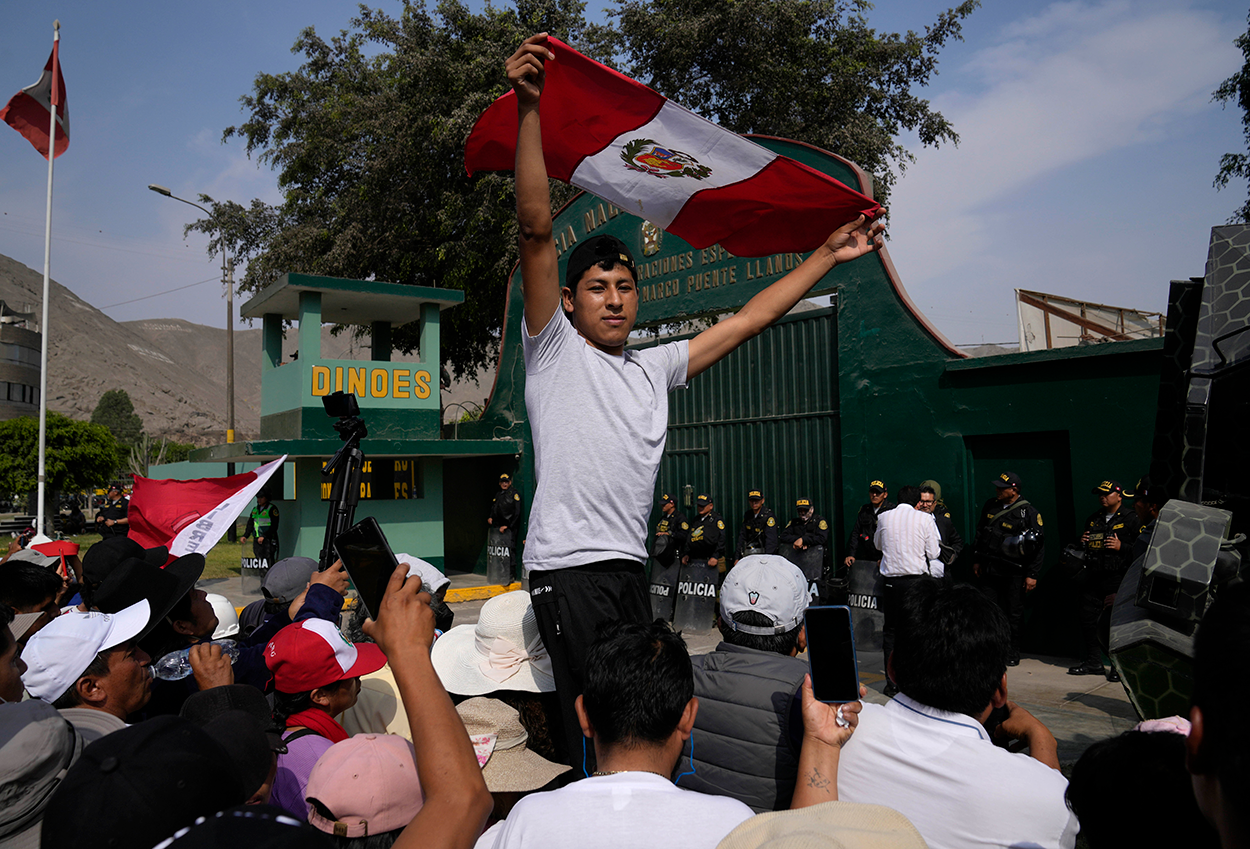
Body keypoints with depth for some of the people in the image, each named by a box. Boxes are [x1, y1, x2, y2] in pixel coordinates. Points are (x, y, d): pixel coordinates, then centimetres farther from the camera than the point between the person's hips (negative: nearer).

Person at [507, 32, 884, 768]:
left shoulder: (654, 369, 16)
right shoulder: (554, 350, 0)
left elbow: (748, 321, 18)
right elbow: (536, 229, -11)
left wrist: (828, 255, 18)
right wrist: (529, 107, -18)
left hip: (631, 565, 6)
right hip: (568, 565, -6)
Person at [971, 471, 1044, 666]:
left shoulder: (1029, 513, -8)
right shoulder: (990, 506, 7)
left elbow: (1039, 546, -6)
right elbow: (980, 534, 19)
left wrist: (1032, 574, -8)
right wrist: (976, 560, 18)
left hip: (1014, 574, -4)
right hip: (989, 570, 5)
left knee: (1014, 614, 4)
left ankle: (1013, 653, 18)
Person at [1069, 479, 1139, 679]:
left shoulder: (1131, 519, -3)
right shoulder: (1093, 518, 18)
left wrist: (1121, 547, -18)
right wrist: (1082, 542, 9)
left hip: (1118, 580, -7)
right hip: (1093, 579, 7)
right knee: (1088, 620, 9)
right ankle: (1093, 663, 21)